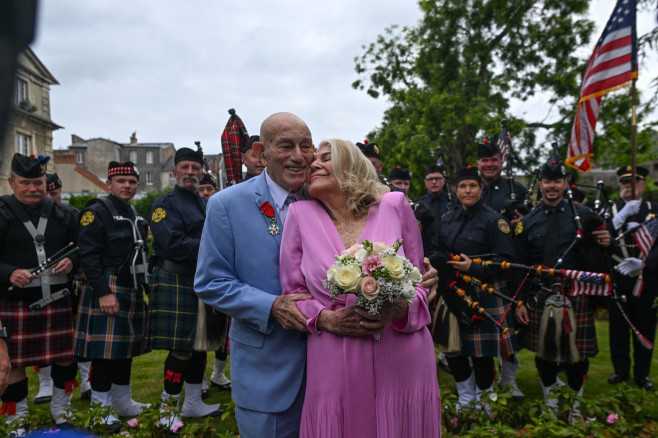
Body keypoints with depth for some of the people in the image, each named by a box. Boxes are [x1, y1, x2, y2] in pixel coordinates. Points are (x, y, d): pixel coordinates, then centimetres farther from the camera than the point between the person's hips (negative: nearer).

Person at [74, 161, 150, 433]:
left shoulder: (135, 215, 16)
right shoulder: (97, 212, -9)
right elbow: (88, 255, -16)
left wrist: (143, 287, 17)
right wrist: (104, 293, -22)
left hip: (133, 292, 8)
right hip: (107, 292, -8)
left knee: (126, 348, 15)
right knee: (105, 351, -3)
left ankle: (122, 402, 28)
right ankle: (100, 410, 10)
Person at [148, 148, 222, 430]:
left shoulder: (206, 205, 18)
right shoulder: (165, 204, -6)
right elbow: (172, 245, -19)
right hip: (176, 283, -8)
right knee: (181, 349, -6)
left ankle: (193, 403, 28)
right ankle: (167, 409, 10)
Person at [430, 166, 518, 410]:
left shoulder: (494, 220, -5)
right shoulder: (448, 220, 12)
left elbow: (505, 259, -11)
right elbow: (438, 254, 18)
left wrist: (473, 268, -21)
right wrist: (438, 263, -4)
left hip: (483, 296, -5)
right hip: (453, 294, 5)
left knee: (481, 352, 1)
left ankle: (484, 401, 22)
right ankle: (466, 398, 28)